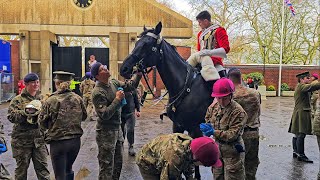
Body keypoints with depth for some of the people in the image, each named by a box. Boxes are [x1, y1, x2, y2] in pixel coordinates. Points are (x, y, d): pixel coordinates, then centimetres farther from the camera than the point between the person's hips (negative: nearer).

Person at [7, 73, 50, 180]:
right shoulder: (18, 100, -2)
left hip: (39, 139, 3)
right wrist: (25, 113, -23)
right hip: (22, 139, -2)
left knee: (42, 167, 4)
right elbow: (11, 116, -10)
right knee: (22, 167, 10)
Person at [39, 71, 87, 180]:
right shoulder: (78, 98, -4)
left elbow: (42, 123, -4)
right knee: (68, 169, 26)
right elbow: (83, 117, 10)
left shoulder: (50, 101, -13)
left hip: (58, 142, -4)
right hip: (76, 141, 4)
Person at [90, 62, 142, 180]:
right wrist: (117, 99, -22)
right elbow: (104, 115, -25)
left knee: (118, 162, 21)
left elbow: (129, 86, 12)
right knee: (107, 166, 5)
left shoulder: (113, 82, 3)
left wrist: (138, 74, -2)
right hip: (106, 132, -8)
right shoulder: (98, 92, -20)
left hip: (117, 129, 8)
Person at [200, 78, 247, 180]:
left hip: (232, 151, -6)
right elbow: (207, 119, 16)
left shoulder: (238, 112, -21)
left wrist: (214, 132, -28)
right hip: (217, 148, 6)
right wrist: (207, 128, -6)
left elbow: (232, 135, -22)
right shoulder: (214, 106, -2)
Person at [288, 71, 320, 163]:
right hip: (301, 113, -11)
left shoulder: (301, 87, 21)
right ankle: (300, 155, -7)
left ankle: (295, 152, 21)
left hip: (300, 113, 11)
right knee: (301, 134, -10)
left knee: (297, 134, 14)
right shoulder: (301, 86, -12)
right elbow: (313, 86, -24)